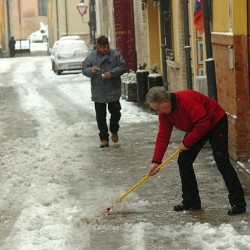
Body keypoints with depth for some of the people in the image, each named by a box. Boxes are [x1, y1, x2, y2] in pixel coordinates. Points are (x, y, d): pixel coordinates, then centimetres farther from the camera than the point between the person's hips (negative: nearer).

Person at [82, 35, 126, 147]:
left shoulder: (115, 54, 0)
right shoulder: (91, 56, 3)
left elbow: (122, 67, -2)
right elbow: (84, 69, 4)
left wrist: (112, 73, -17)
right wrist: (91, 70, -19)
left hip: (113, 91, -1)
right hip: (98, 91, 1)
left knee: (115, 112, 2)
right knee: (100, 116, 3)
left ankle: (114, 131, 30)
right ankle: (104, 138, 11)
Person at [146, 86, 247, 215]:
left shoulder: (187, 99, -34)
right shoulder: (164, 112, -7)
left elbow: (203, 124, -34)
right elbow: (162, 136, -4)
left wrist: (186, 143, -24)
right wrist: (156, 161, -9)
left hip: (216, 123, -9)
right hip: (196, 128, 9)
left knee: (222, 162, -16)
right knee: (183, 160, 1)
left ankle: (238, 203, -13)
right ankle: (191, 201, 10)